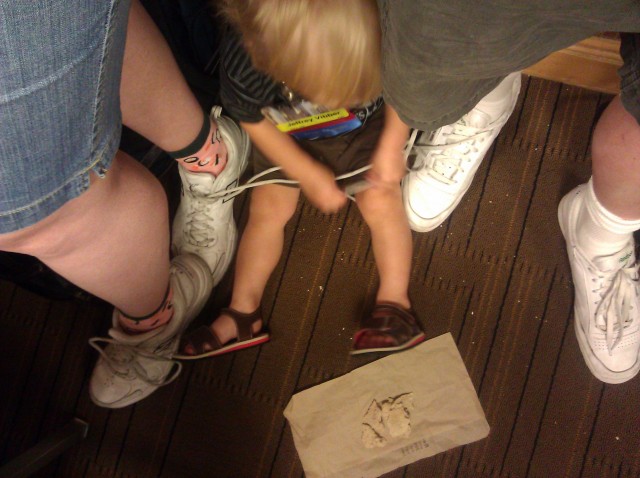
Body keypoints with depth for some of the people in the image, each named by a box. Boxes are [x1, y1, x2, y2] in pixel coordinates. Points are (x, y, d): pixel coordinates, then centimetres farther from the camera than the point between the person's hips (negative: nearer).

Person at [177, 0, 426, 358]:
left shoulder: (375, 39, -38)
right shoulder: (240, 65, -38)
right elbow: (255, 123, -16)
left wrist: (391, 147, -19)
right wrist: (308, 175, -14)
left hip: (366, 127, 1)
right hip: (288, 139, 0)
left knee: (381, 201, -10)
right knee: (268, 208, -2)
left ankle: (394, 302, 5)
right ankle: (243, 313, 10)